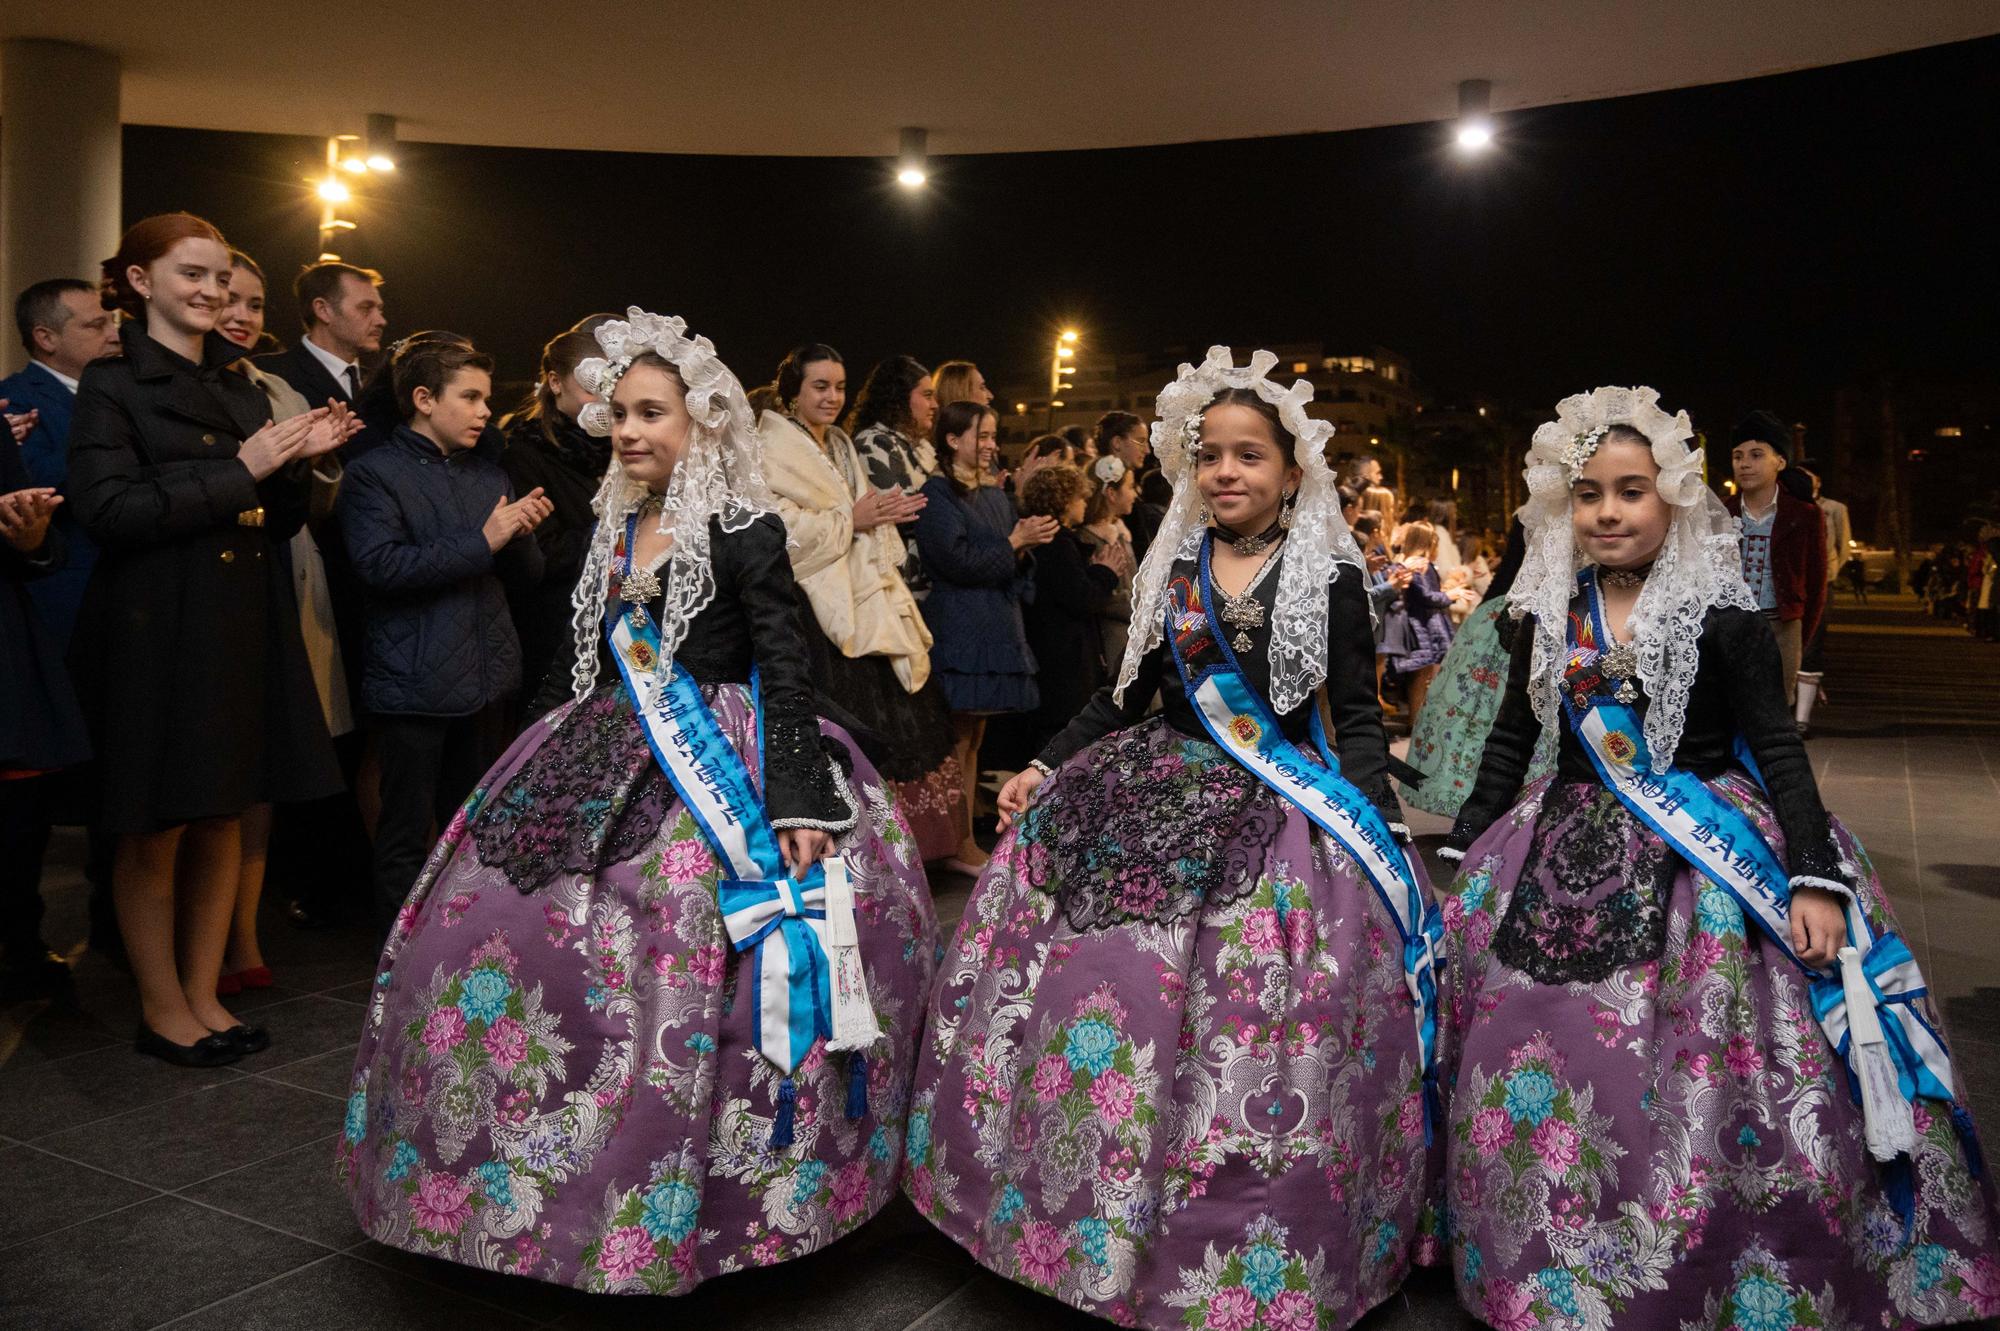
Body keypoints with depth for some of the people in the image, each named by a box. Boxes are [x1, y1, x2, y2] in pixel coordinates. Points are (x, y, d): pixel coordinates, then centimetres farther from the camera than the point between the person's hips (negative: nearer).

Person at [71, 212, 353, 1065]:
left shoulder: (242, 390, 14)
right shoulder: (112, 386, -4)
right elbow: (107, 508, -16)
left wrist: (300, 463, -4)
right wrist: (238, 471, -16)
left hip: (243, 629, 6)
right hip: (156, 632, -6)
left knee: (224, 819, 11)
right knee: (154, 830, 5)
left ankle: (204, 996, 24)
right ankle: (161, 1009, 19)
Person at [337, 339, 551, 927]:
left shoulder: (489, 473, 16)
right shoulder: (375, 474, -4)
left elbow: (527, 571, 15)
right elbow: (380, 565, -19)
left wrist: (521, 534, -7)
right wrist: (481, 542, -19)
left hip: (485, 678, 6)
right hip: (414, 683, -6)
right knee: (406, 834, 3)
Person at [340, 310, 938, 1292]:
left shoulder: (745, 531, -8)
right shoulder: (614, 528, 12)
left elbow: (786, 670, -13)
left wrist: (798, 801, -22)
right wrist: (554, 760, 19)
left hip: (722, 776, -7)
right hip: (607, 769, 7)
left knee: (680, 980, -13)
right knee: (495, 941, 5)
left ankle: (672, 1214, 8)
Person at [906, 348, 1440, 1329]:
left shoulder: (1329, 577, -2)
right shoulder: (1172, 568, 9)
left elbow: (1359, 715, -1)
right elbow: (1127, 694, 15)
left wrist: (1379, 830, -13)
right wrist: (1043, 768, 10)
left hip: (1282, 811, -4)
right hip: (1158, 792, 4)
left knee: (1246, 1025, -9)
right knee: (1102, 985, 0)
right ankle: (1096, 1218, 23)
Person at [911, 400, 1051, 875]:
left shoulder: (996, 496, 19)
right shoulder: (935, 493, -5)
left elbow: (1015, 564, 18)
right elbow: (957, 561, -15)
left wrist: (1025, 545, -4)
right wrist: (1015, 542, -10)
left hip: (996, 629, 8)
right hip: (958, 630, -8)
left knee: (972, 740, 9)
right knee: (957, 741, -5)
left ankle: (966, 843, 13)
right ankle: (960, 846, -1)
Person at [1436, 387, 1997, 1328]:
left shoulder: (1723, 617, -5)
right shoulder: (1550, 617, 6)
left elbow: (1778, 749, -6)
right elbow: (1511, 740, 12)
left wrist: (1817, 879, -15)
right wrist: (1462, 855, 10)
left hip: (1707, 863, -3)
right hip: (1568, 862, 4)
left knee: (1710, 1087, -10)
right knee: (1539, 1088, 4)